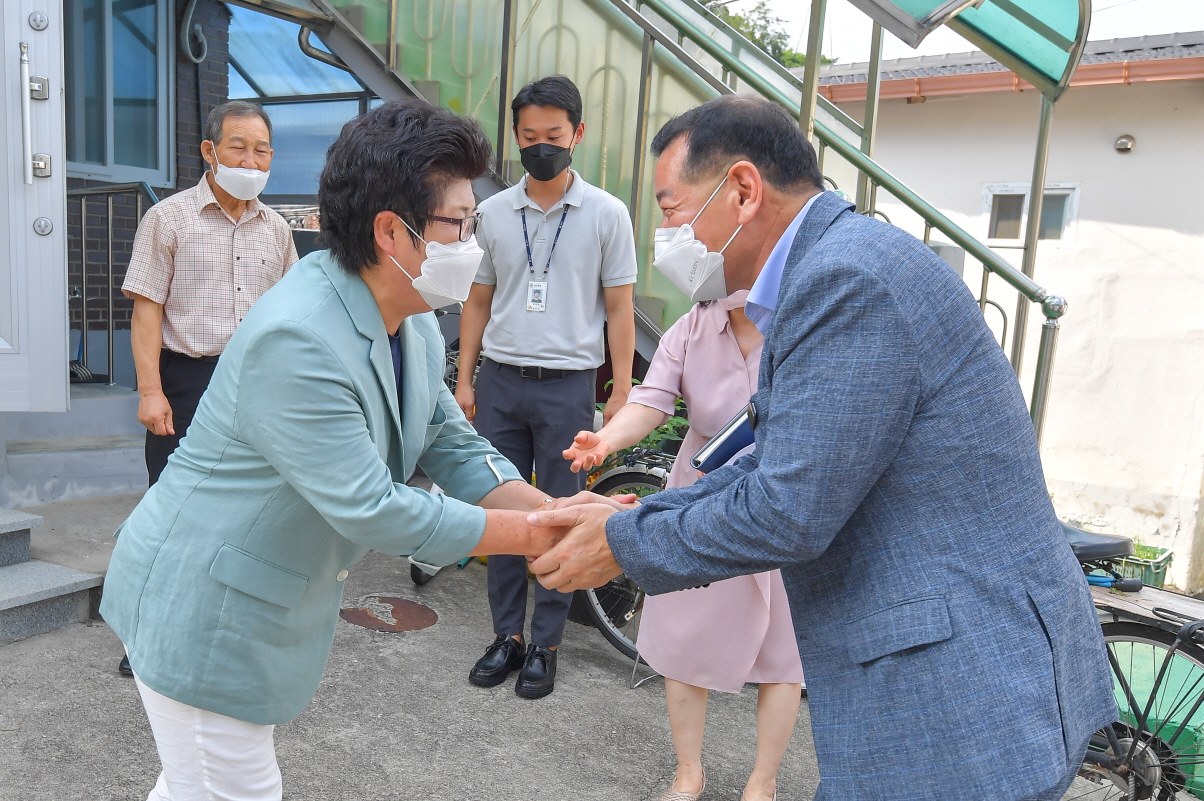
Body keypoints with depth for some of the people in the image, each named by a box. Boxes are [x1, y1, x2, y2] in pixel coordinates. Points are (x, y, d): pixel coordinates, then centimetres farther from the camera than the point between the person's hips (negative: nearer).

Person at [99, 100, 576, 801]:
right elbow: (373, 511, -32)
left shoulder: (414, 327, 0)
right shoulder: (297, 342, -32)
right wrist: (534, 536, -25)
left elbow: (456, 448, 2)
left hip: (273, 603, 9)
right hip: (203, 606, -9)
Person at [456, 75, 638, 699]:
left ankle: (545, 644, 20)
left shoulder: (606, 214, 0)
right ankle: (507, 635, 25)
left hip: (567, 384, -3)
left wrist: (621, 392, -4)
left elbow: (619, 309, 1)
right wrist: (464, 381, 7)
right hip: (500, 382, 3)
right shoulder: (493, 213, 8)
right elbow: (478, 301, 13)